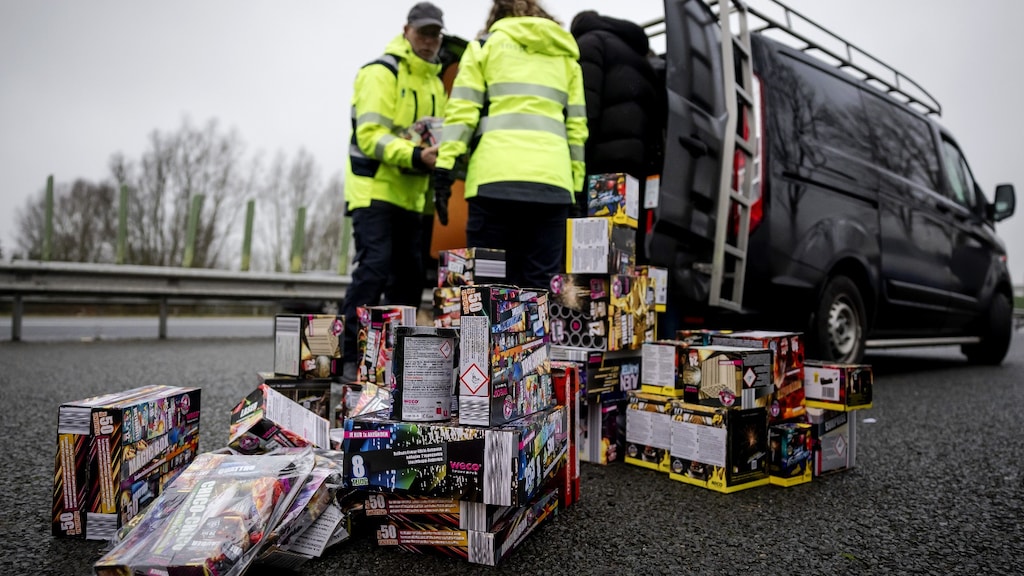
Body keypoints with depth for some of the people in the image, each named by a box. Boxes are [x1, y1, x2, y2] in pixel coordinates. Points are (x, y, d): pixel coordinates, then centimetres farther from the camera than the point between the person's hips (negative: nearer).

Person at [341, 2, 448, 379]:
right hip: (374, 190, -8)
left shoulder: (435, 83, 19)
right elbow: (370, 135, -17)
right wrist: (415, 156, -31)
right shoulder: (381, 72, -7)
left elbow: (437, 135, 21)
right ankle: (350, 357, -8)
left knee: (410, 277, 6)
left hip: (411, 196, 8)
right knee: (374, 269, -16)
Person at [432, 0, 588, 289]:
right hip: (552, 181, 3)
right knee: (541, 285, 2)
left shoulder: (484, 46, 17)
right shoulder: (565, 55, 25)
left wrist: (443, 169, 1)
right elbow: (577, 127, 18)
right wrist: (575, 187, 17)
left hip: (496, 176, -2)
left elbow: (461, 111, 5)